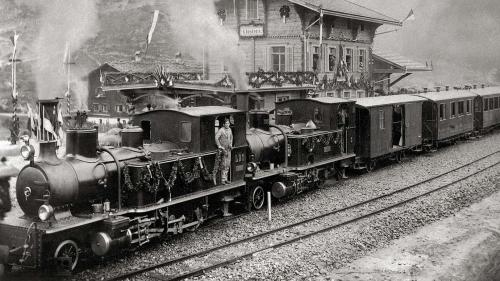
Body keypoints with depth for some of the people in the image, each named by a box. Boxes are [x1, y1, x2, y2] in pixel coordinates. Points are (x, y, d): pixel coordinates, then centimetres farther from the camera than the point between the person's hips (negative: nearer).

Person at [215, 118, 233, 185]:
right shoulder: (221, 130, -15)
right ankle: (222, 179, -4)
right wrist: (219, 146, -21)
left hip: (228, 149, 7)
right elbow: (216, 138, -23)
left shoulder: (229, 129, 8)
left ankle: (225, 179, 17)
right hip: (223, 149, -7)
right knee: (224, 164, -9)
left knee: (228, 164, 8)